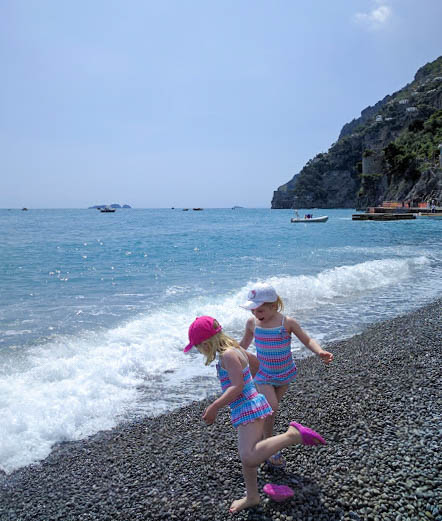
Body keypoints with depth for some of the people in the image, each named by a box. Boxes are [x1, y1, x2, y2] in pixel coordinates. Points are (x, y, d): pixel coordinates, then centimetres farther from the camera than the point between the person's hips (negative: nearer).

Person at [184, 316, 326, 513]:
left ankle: (293, 434, -19)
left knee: (250, 458, -23)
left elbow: (237, 386, -24)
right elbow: (253, 358, 27)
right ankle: (252, 497, 35)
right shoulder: (235, 348, 9)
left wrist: (214, 407, -23)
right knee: (246, 455, 20)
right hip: (247, 409, 10)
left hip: (249, 409, -10)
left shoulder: (228, 355, -19)